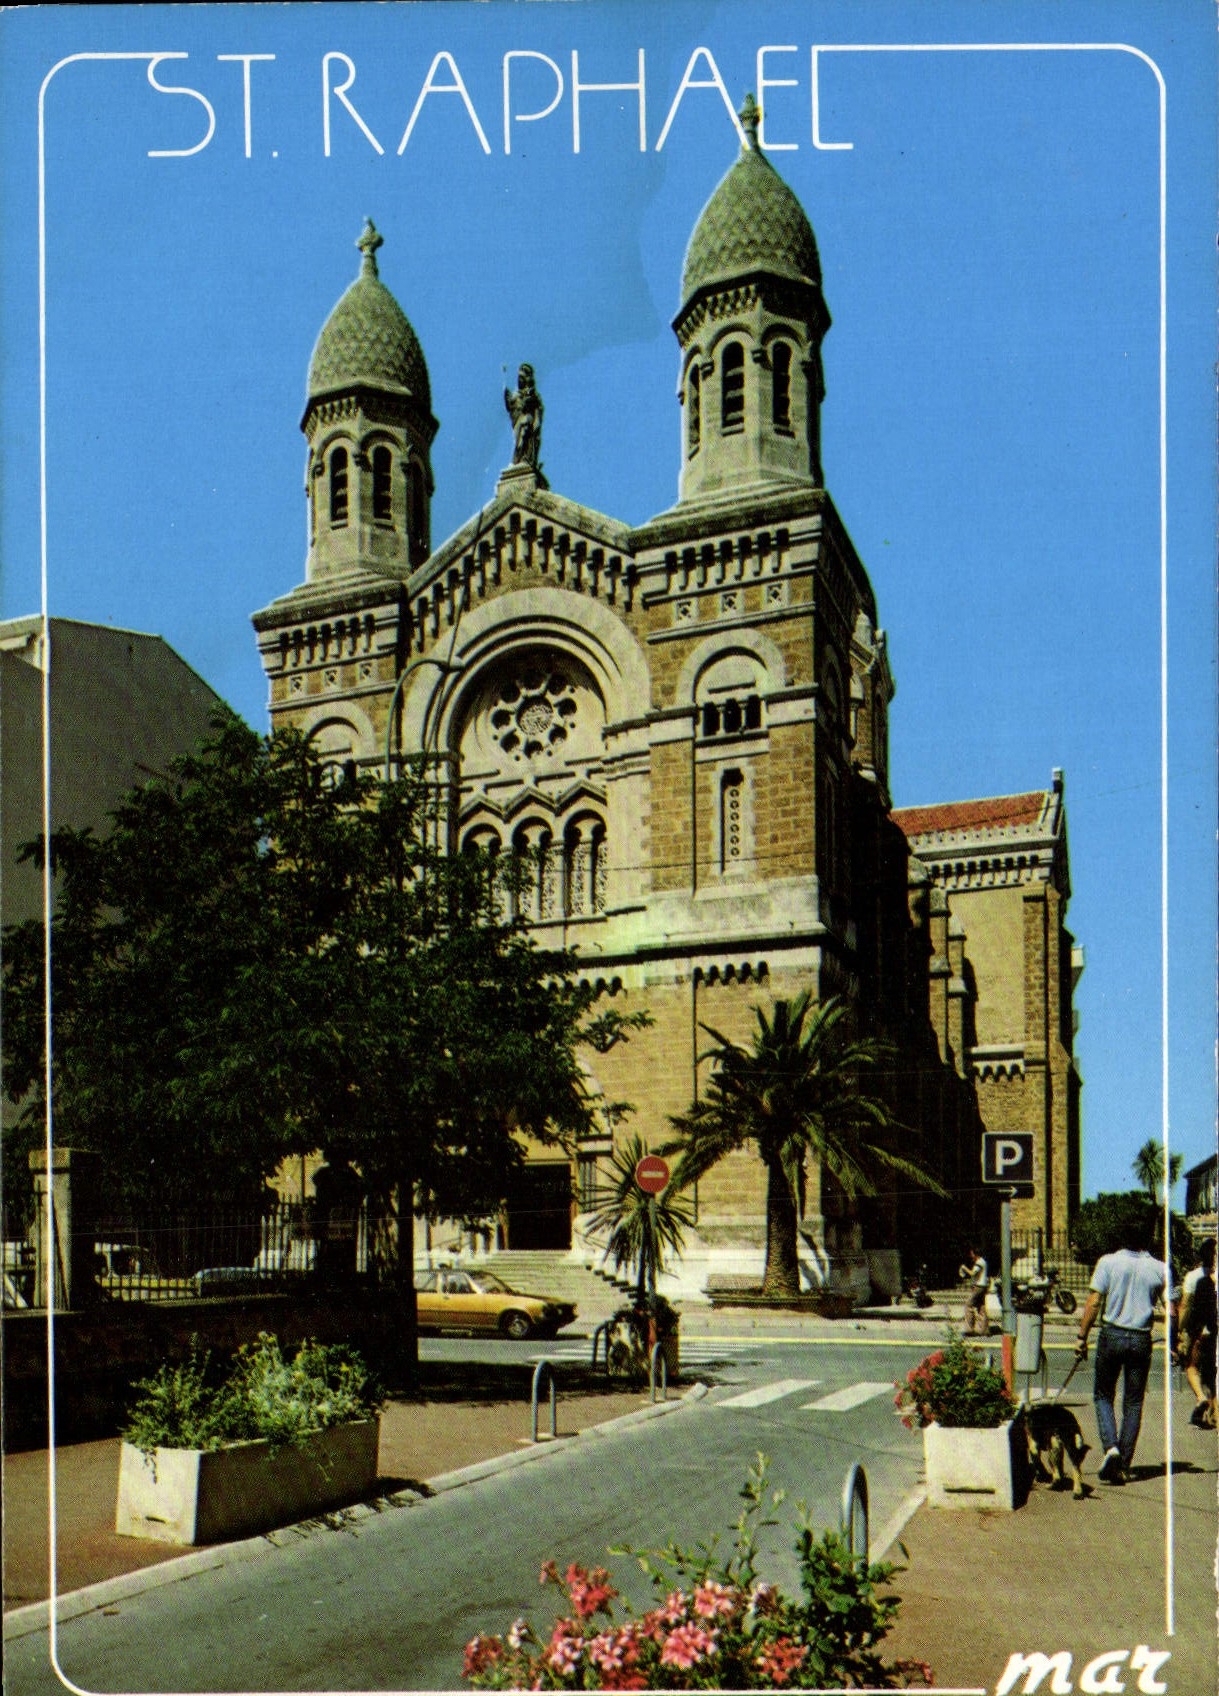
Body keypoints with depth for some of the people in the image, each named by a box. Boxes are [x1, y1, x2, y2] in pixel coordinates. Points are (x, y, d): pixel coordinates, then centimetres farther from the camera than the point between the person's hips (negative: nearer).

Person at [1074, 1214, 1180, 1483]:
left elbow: (1093, 1303, -9)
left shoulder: (1108, 1262, -4)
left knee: (1103, 1396, 13)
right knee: (1133, 1403, 10)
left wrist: (1082, 1336, -4)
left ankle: (1110, 1446, -10)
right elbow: (1171, 1312, 1)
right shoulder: (1159, 1268, 0)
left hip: (1112, 1336, -1)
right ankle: (1123, 1466, 9)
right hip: (1141, 1340, 1)